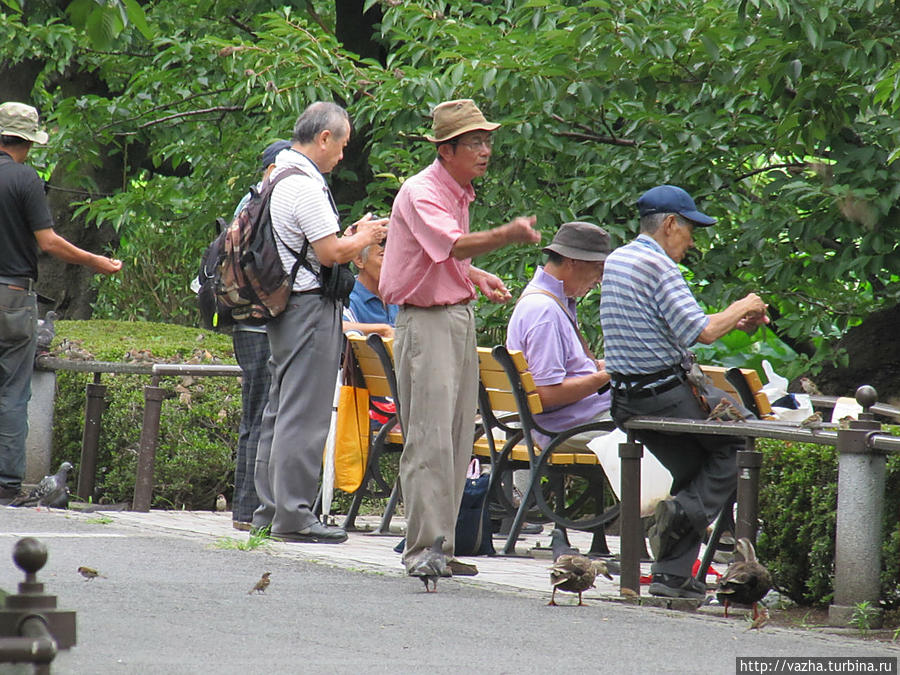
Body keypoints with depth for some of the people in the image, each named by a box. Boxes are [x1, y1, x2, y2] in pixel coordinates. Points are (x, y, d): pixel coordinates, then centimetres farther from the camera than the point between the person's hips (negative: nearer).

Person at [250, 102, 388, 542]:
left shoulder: (279, 179, 16)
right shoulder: (305, 186, -16)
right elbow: (330, 253, -20)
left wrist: (352, 235, 18)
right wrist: (364, 238, -2)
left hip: (284, 307, 11)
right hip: (310, 308, -11)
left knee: (280, 410, 13)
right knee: (304, 415, -9)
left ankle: (269, 510, 17)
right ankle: (293, 516, -9)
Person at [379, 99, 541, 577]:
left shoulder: (460, 193, 15)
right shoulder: (421, 193, -15)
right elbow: (452, 245, -34)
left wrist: (477, 277, 11)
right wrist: (508, 234, -48)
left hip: (460, 317, 9)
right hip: (425, 322, -9)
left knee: (457, 441, 8)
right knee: (430, 440, -12)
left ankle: (440, 545, 12)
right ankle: (424, 548, -12)